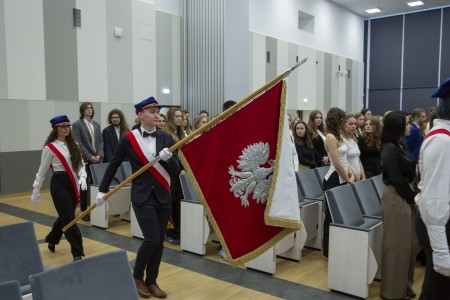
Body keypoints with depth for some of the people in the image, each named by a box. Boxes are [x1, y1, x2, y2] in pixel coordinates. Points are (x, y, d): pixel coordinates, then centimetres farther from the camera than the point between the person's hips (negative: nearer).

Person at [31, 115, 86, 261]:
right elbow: (42, 171, -1)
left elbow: (80, 163, 9)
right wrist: (36, 191, 3)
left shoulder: (73, 144, 10)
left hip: (73, 184, 6)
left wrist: (82, 177, -10)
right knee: (69, 218, -7)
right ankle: (77, 253, 0)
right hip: (59, 184, -6)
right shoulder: (50, 147, -6)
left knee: (65, 216, 18)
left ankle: (52, 240, 44)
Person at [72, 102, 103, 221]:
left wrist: (99, 155, -5)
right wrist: (89, 156, -14)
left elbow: (100, 141, 11)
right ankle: (85, 211, 7)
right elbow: (78, 143, -9)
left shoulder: (96, 124, 14)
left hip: (96, 159, 4)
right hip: (84, 160, -4)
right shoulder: (77, 124, -2)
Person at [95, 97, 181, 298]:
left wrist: (168, 158, -20)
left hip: (164, 196, 4)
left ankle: (151, 281, 26)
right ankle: (137, 276, 18)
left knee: (160, 241, 9)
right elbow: (113, 165, 5)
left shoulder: (166, 138, 2)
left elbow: (176, 171, 0)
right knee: (152, 239, -8)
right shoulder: (129, 139, -6)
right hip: (142, 196, -4)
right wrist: (102, 190, 8)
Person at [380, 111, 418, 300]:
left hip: (407, 196, 9)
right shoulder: (389, 149, -17)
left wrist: (414, 197, 2)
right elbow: (397, 179, -19)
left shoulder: (401, 146, 10)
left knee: (409, 243, 16)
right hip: (396, 198, -9)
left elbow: (409, 174, 11)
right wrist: (413, 199, -10)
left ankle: (405, 284, 31)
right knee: (397, 244, 1)